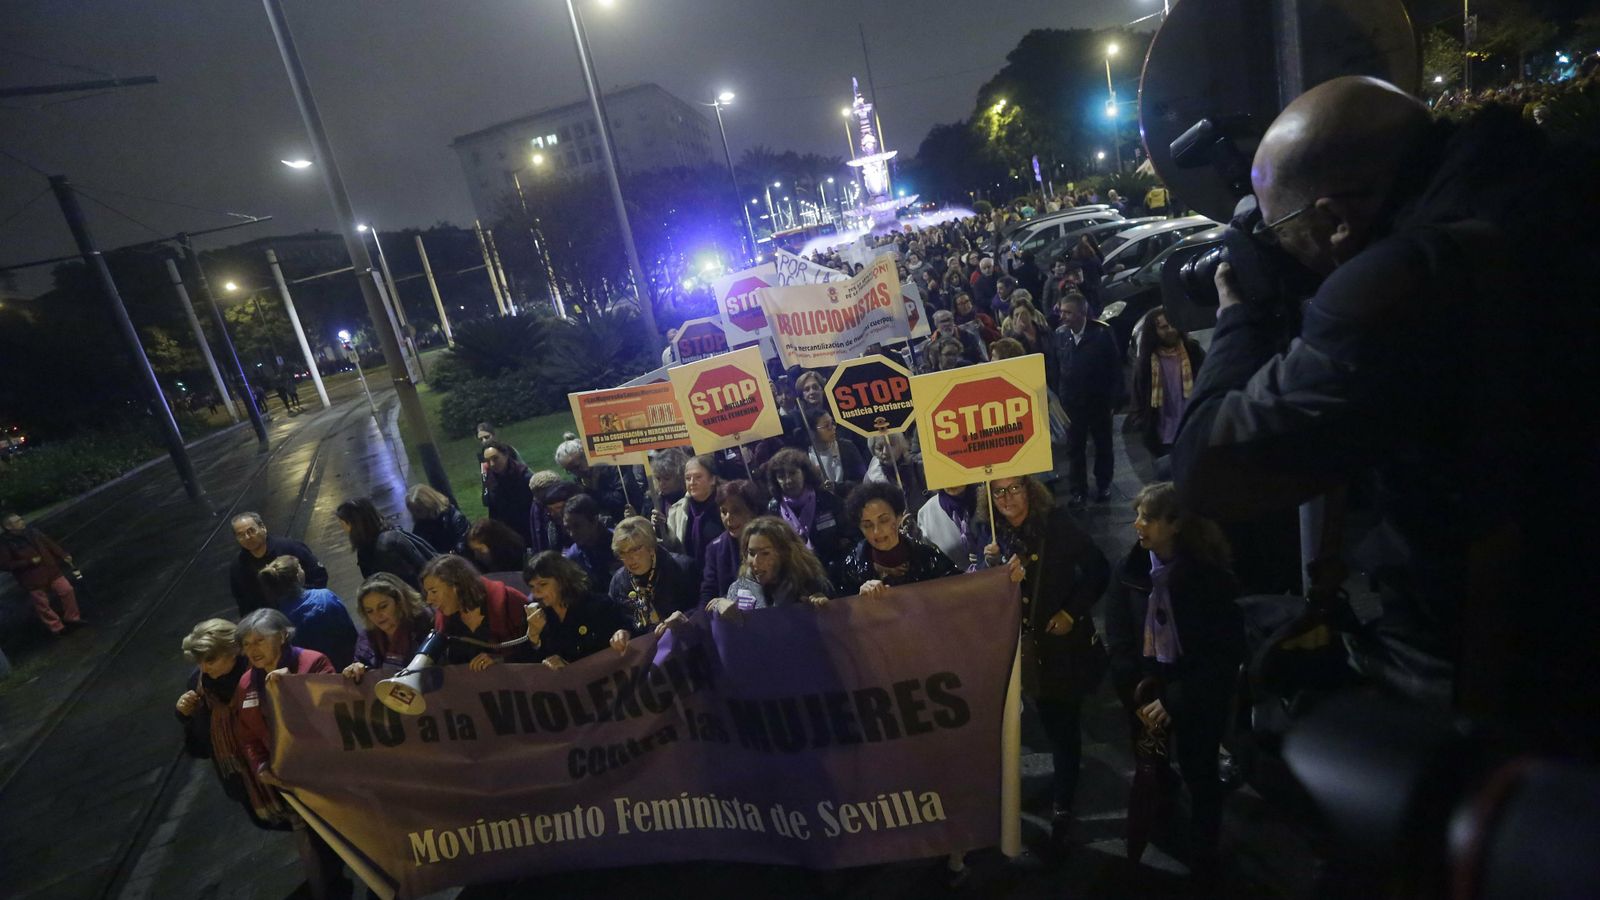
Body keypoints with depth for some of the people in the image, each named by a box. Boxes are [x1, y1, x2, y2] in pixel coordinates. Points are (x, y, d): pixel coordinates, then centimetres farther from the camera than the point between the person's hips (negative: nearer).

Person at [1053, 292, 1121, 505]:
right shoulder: (1059, 334, -6)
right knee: (1074, 448, 9)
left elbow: (1115, 367, -8)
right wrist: (1057, 396, 0)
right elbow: (1056, 368, 2)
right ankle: (1078, 489, 23)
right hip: (1071, 402, 2)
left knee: (1103, 445, 15)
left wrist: (1112, 398, -9)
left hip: (1098, 400, -2)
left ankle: (1103, 485, 33)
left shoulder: (1102, 332, -14)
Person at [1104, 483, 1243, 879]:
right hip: (1147, 686, 3)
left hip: (1200, 694, -3)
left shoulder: (1208, 575, -18)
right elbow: (1118, 634, -4)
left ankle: (1205, 853, 38)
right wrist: (1133, 688, -14)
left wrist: (1175, 699, -21)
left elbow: (1223, 651, -17)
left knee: (1198, 771, 13)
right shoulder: (1133, 568, -8)